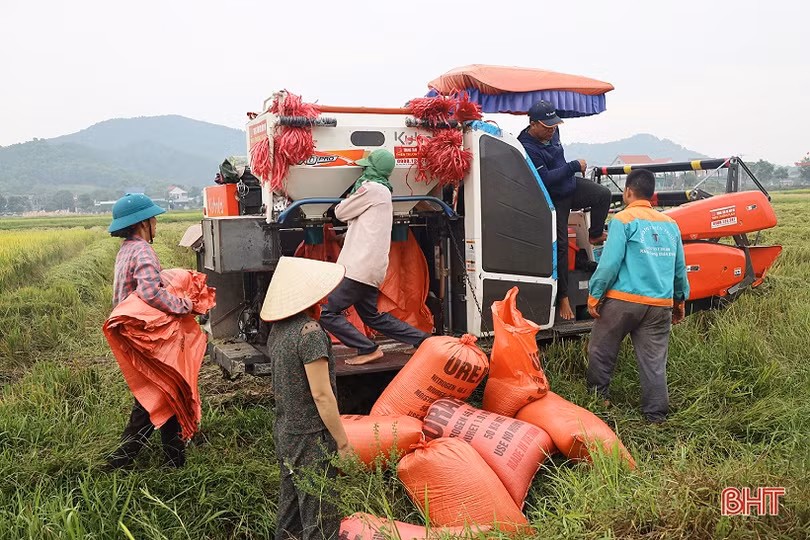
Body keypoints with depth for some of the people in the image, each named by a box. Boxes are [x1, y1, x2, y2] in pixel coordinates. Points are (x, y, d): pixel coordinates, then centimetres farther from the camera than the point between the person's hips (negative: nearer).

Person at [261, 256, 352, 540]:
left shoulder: (277, 329, 4)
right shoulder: (310, 331, -21)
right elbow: (321, 394, -22)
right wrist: (343, 441, -13)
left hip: (284, 434, 8)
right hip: (311, 439, -8)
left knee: (289, 517, 20)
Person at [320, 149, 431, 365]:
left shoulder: (372, 189, -10)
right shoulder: (384, 192, 20)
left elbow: (341, 213, -1)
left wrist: (347, 200, 18)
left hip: (360, 268, -10)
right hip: (371, 268, 10)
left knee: (327, 312, -7)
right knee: (372, 316, 20)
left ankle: (368, 349, -6)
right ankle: (422, 339, 18)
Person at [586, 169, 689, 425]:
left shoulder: (623, 220, -5)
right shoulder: (670, 224, 13)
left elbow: (610, 262, -12)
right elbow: (680, 268, 18)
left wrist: (594, 295, -4)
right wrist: (680, 301, 27)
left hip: (624, 300, -5)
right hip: (661, 305, 5)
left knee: (600, 352, 13)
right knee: (654, 361, 9)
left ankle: (598, 397, 25)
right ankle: (657, 415, 14)